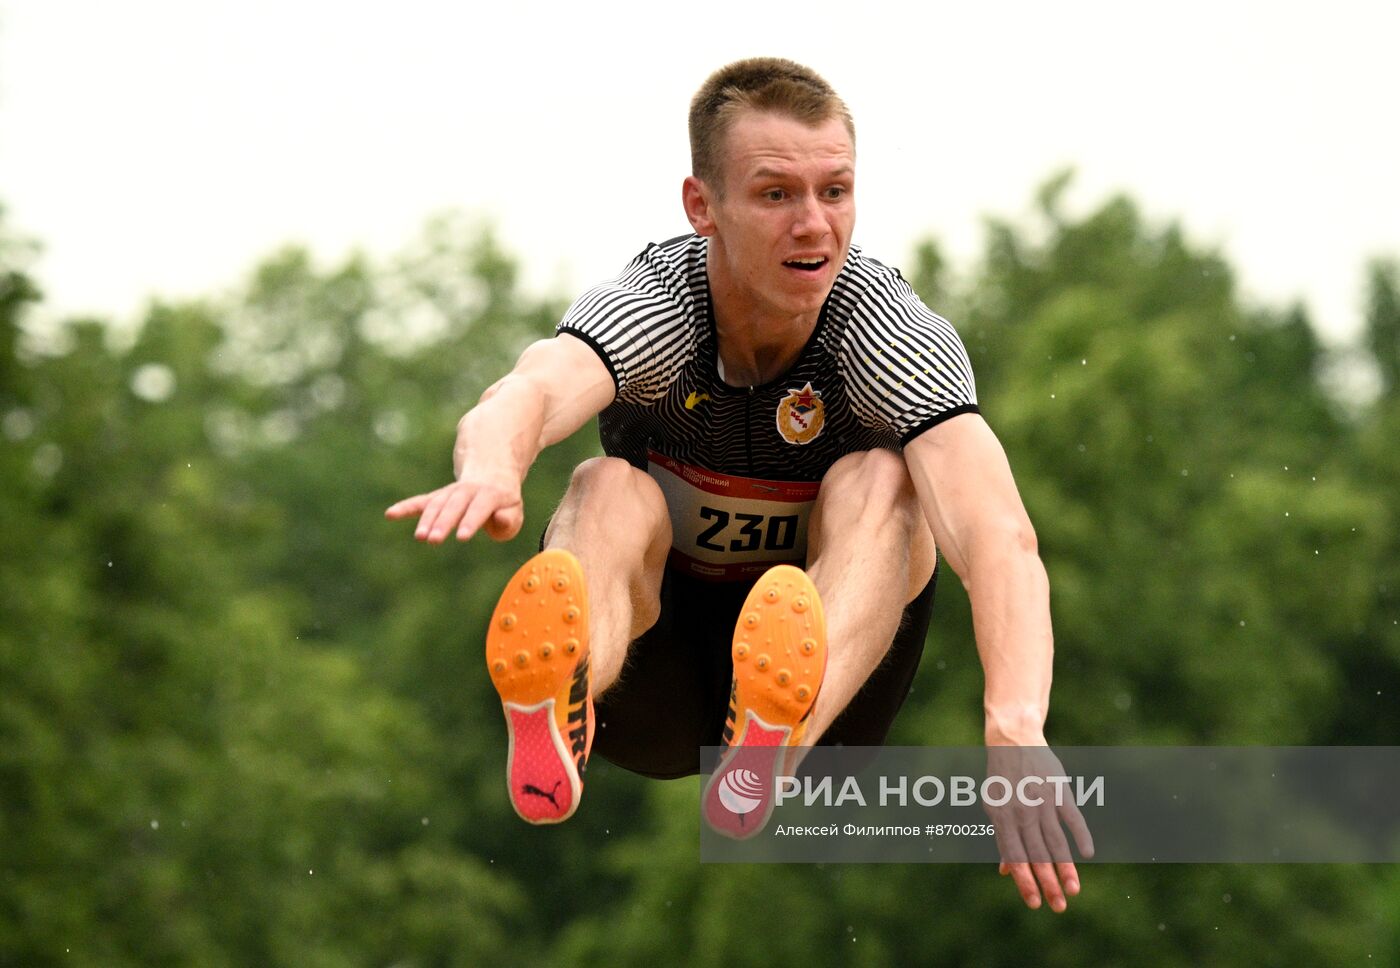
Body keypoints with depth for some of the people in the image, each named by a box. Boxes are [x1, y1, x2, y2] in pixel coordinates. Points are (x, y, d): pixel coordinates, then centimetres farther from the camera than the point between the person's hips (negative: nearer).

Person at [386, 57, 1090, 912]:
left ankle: (777, 740, -57)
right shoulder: (651, 305, -17)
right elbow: (532, 392, -42)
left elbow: (998, 534, -37)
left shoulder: (895, 333, -18)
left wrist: (1017, 726, -57)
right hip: (659, 699, 0)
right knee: (610, 490, -28)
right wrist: (492, 469, -68)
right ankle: (560, 712, -64)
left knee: (879, 481, -26)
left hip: (839, 679, 0)